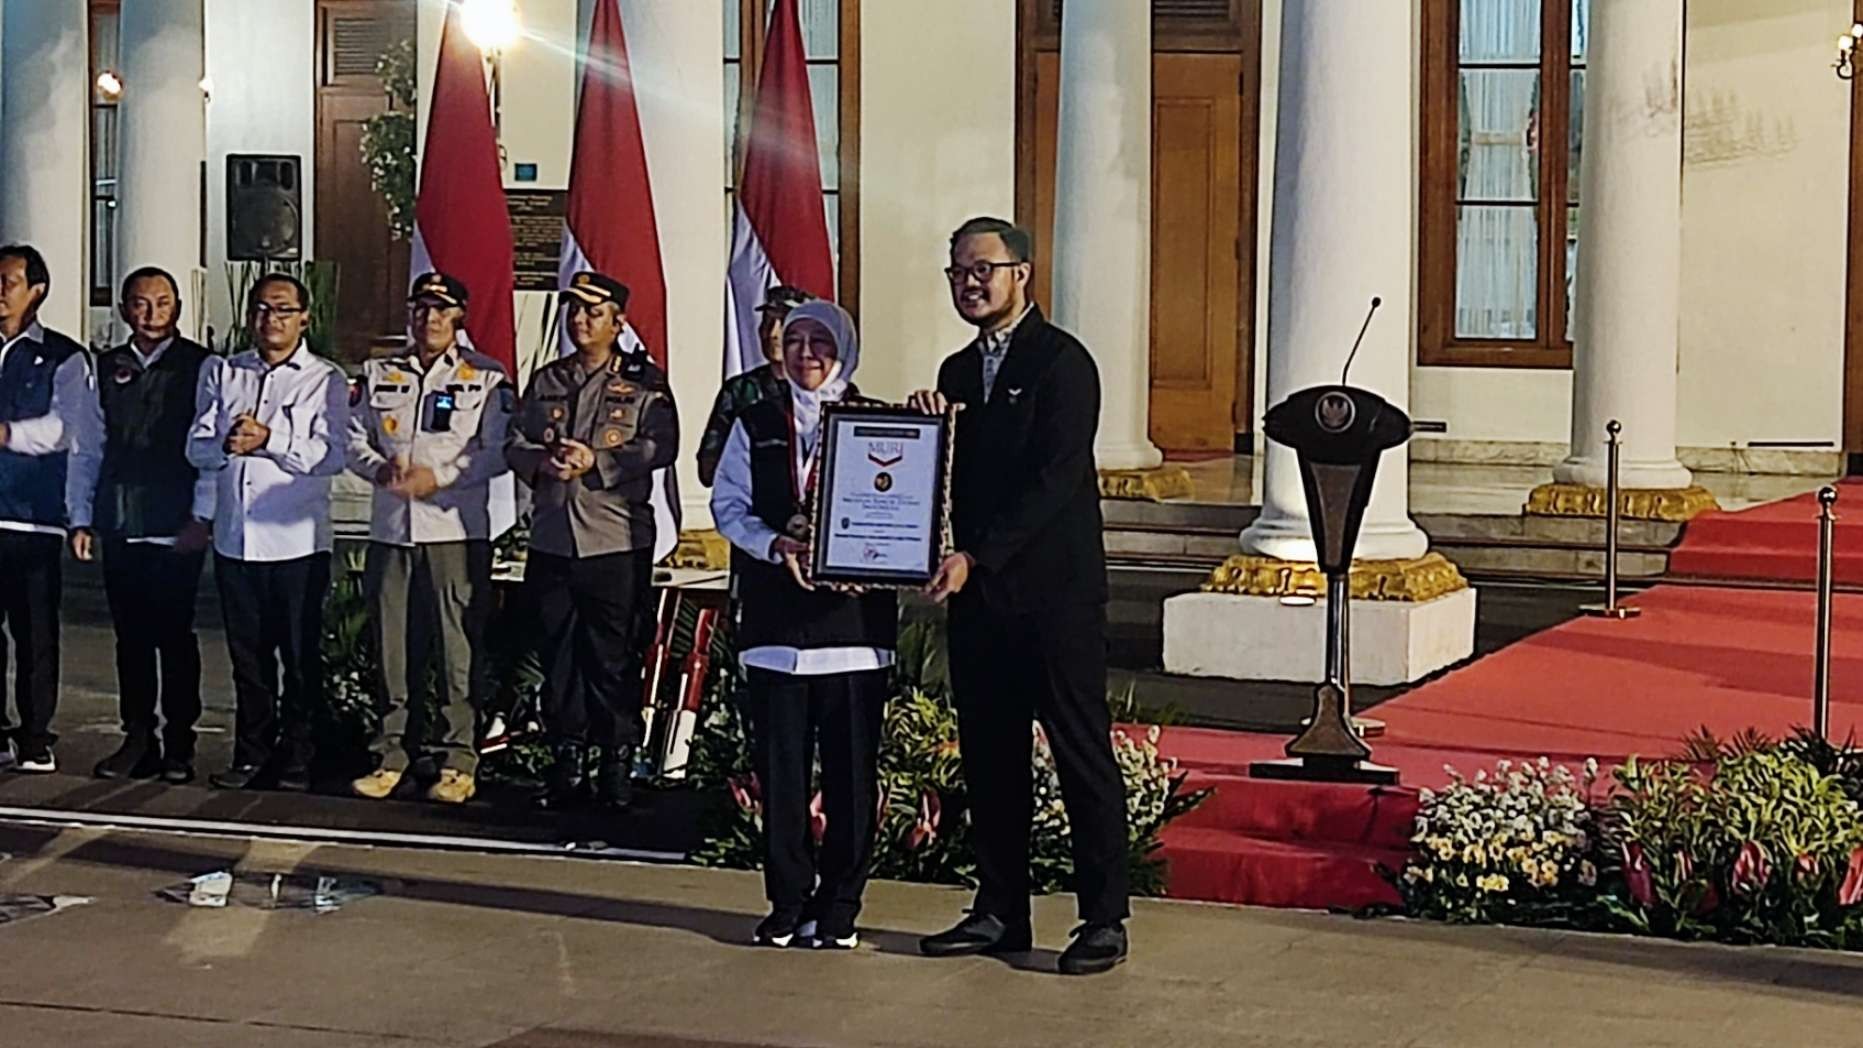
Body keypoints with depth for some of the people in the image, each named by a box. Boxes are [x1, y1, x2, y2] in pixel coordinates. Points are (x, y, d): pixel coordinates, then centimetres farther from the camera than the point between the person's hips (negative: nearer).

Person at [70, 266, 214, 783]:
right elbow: (91, 448, 12)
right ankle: (137, 739, 16)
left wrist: (202, 517, -9)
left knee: (174, 638, 1)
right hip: (118, 527, 4)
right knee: (131, 638, 9)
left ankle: (178, 745, 9)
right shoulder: (106, 368, 11)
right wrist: (82, 518, 8)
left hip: (175, 528, -4)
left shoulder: (200, 366, -1)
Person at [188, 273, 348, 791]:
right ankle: (252, 755, 18)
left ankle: (296, 760, 11)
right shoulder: (221, 374, 12)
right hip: (235, 536, 3)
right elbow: (197, 448, 5)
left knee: (301, 657, 3)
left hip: (297, 539, -3)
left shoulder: (325, 380, 1)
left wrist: (268, 439, -19)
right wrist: (226, 444, -16)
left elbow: (331, 456, -11)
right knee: (247, 655, 10)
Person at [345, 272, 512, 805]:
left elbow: (497, 452, -3)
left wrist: (439, 476, -14)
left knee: (458, 646, -4)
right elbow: (355, 439, 14)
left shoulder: (487, 378, 5)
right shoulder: (378, 375, 16)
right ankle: (391, 755, 14)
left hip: (457, 527, -3)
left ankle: (458, 762, 1)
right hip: (390, 527, 3)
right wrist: (381, 468, -7)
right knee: (393, 645, 6)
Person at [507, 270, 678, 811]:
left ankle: (617, 766, 8)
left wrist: (596, 461, -18)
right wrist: (542, 461, -10)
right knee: (559, 655, 7)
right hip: (552, 539, 4)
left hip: (617, 541, -4)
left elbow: (660, 447, -10)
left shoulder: (644, 382, 2)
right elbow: (515, 444, 12)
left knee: (614, 657, -1)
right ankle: (566, 764, 15)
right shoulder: (545, 381, 16)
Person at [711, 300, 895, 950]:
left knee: (851, 769, 0)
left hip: (854, 616, -1)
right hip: (775, 619, 2)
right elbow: (728, 504, 6)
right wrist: (775, 545, -10)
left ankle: (838, 908, 11)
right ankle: (788, 902, 15)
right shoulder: (756, 425, 13)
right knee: (780, 767, 4)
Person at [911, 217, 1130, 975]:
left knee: (1083, 757, -2)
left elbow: (1053, 479, -15)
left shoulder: (1062, 362, -7)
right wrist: (929, 425, -2)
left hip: (1055, 594, -7)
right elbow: (960, 480, 17)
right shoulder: (957, 372, 16)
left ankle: (1104, 920, 3)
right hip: (979, 595, 7)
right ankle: (1000, 912, 18)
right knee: (989, 758, 10)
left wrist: (976, 556, -19)